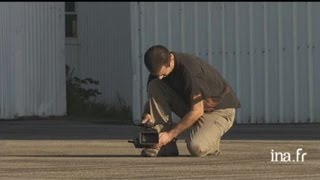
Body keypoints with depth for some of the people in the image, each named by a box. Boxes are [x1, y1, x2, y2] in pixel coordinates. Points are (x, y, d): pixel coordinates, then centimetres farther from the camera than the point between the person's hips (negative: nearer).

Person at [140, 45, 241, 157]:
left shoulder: (190, 70, -31)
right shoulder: (159, 68, -8)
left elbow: (197, 111, -27)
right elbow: (152, 99, 3)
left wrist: (171, 134, -24)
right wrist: (147, 115, -21)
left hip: (220, 110, -7)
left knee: (197, 148, -34)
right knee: (155, 86, -14)